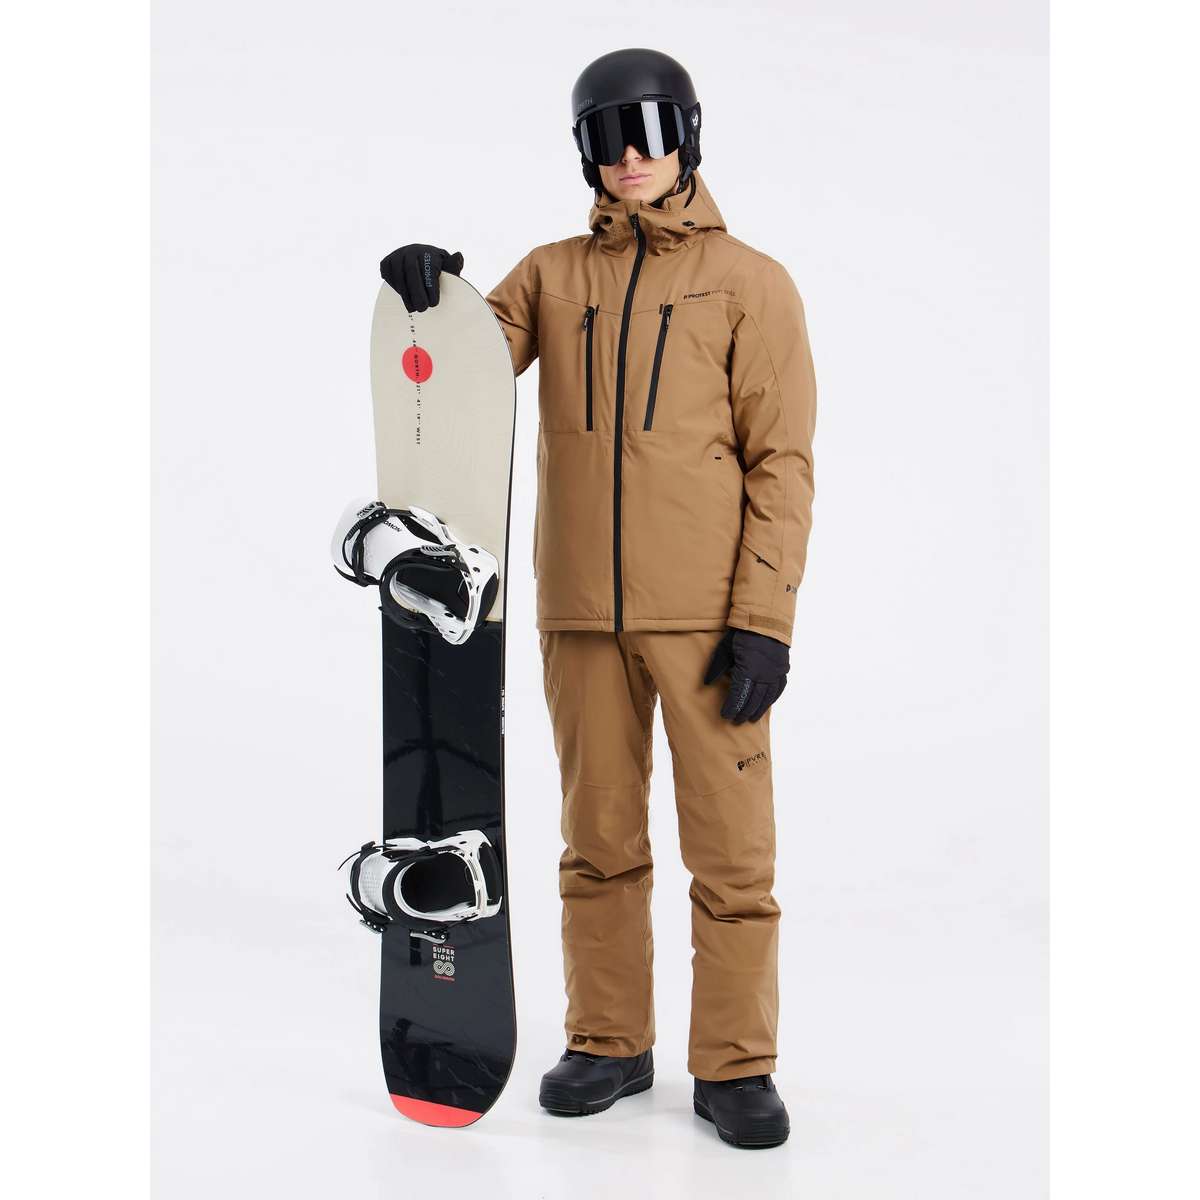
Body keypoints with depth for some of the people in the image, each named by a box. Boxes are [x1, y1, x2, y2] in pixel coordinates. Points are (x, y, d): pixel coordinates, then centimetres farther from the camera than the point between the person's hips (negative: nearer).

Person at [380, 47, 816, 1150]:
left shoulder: (749, 282, 2)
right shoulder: (553, 275, 12)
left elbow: (782, 462, -3)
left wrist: (765, 618, -10)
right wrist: (427, 294, -19)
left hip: (708, 613, -3)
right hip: (583, 611, 3)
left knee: (732, 847, 0)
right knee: (599, 840, 11)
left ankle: (735, 1067, 12)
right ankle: (610, 1045, 24)